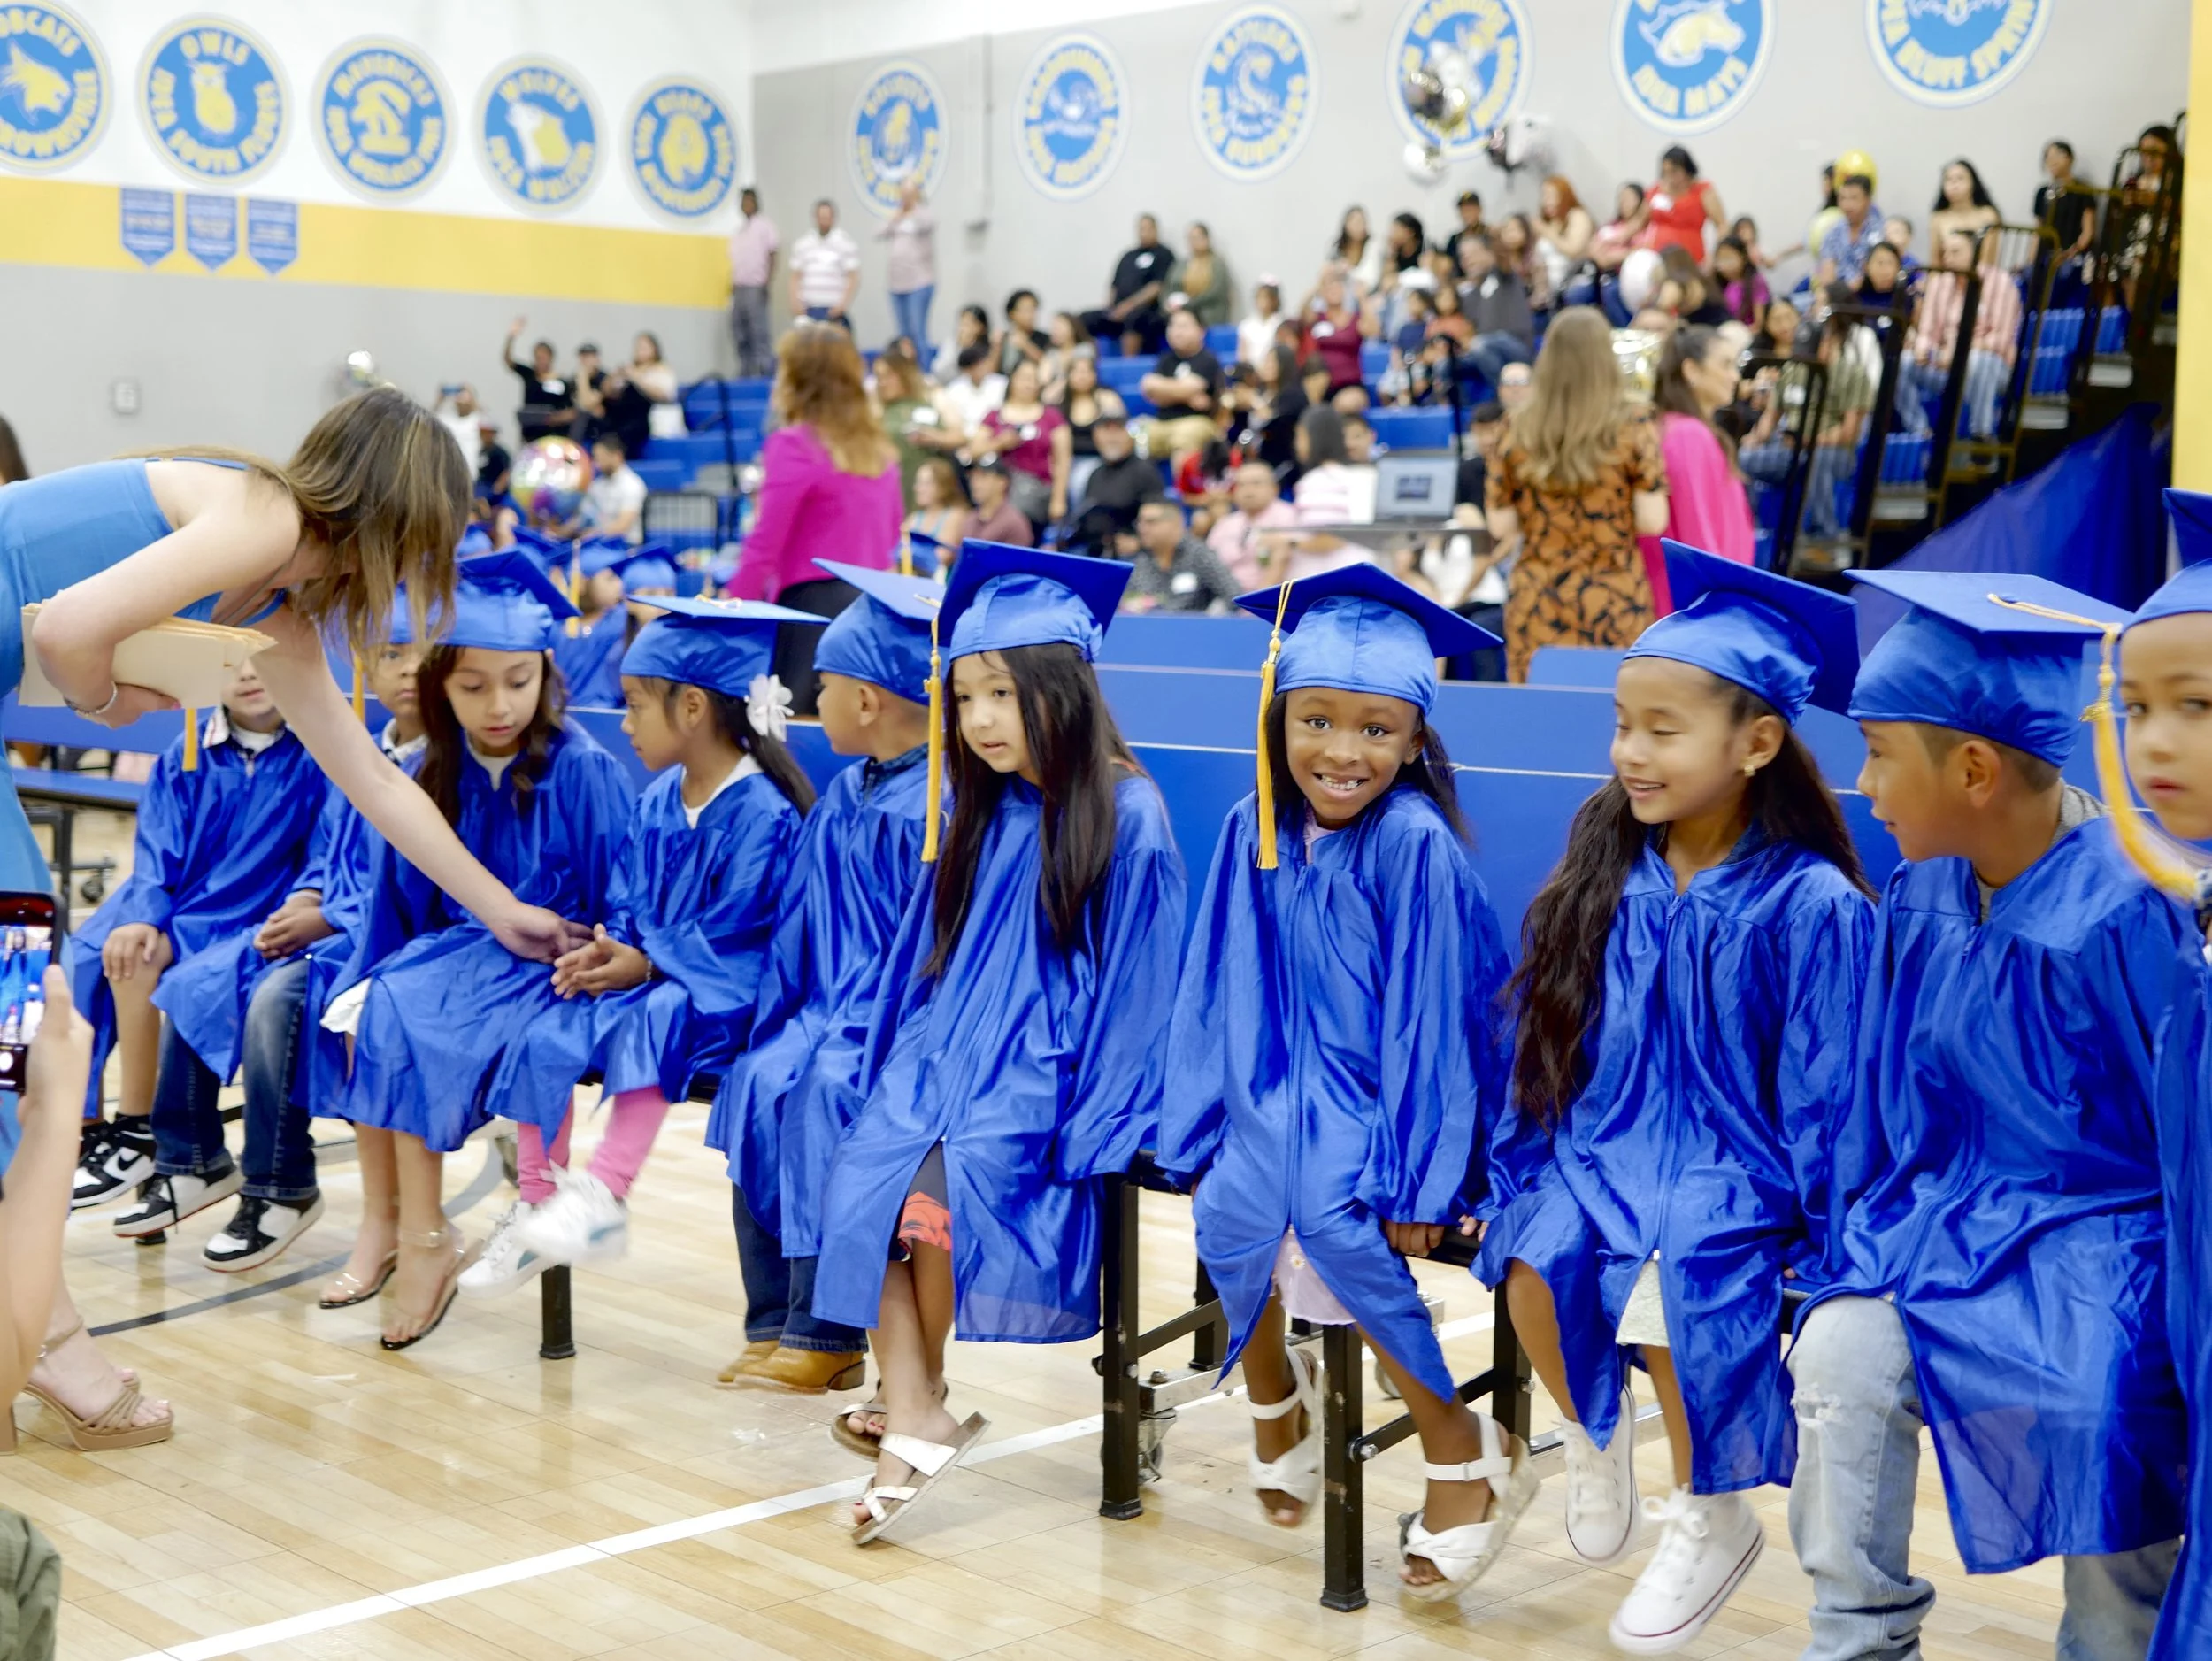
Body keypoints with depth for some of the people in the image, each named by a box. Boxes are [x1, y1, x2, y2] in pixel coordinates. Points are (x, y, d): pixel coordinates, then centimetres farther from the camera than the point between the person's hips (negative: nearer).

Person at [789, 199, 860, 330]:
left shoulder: (847, 245, 2)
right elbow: (795, 278, 13)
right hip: (808, 310, 3)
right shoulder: (801, 245, 14)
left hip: (834, 310, -3)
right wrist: (796, 302, -1)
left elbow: (853, 279, -2)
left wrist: (843, 303, -14)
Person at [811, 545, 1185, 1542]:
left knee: (941, 1186, -27)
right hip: (947, 1050, 6)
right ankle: (913, 1424, -20)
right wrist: (897, 1071, 5)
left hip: (1052, 1068, -6)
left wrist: (1083, 1122, -15)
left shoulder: (1125, 817, -8)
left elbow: (1134, 980, -9)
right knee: (863, 1177, -21)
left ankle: (917, 1409, -5)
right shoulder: (979, 812, 12)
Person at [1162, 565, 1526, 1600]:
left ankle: (1466, 1458, -10)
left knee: (1336, 1219, -31)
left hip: (1381, 1092, -4)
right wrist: (1206, 1124, 5)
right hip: (1280, 1085, 4)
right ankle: (1275, 1391, 12)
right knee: (1229, 1215, -23)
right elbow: (1224, 990, 7)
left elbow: (1429, 1019, -16)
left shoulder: (1416, 844, -17)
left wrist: (1416, 1177, -17)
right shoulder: (1257, 829, -1)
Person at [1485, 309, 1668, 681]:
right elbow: (1652, 522, -9)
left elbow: (1501, 527, 1)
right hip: (1612, 603, -2)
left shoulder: (1518, 431, -1)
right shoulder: (1632, 430, -7)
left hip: (1535, 604, 2)